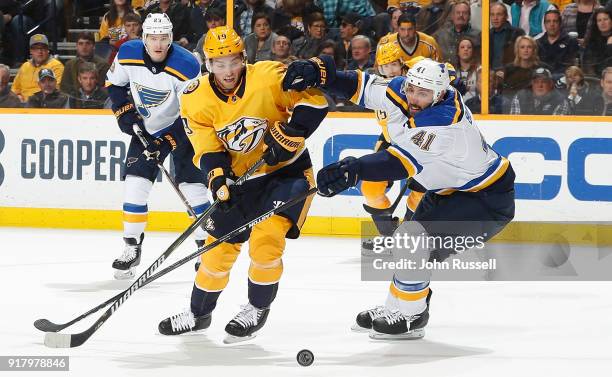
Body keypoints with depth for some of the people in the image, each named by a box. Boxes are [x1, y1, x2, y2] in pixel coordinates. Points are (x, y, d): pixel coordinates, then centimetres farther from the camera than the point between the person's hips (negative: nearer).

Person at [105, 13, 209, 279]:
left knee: (191, 183, -11)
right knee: (135, 184, -4)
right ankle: (132, 248, 7)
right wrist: (125, 111, -7)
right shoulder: (128, 54, -15)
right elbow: (114, 83, 5)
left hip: (180, 127, -4)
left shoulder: (186, 66, -27)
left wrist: (170, 141, -26)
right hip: (146, 128, 4)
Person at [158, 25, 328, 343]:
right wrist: (217, 178, -27)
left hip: (287, 171, -4)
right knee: (218, 246, 6)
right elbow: (208, 149, -9)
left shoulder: (268, 77, -22)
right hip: (241, 179, 4)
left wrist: (289, 136, -26)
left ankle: (258, 309, 1)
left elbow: (313, 97, -20)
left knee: (265, 239, -20)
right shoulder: (197, 99, -10)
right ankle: (199, 313, 27)